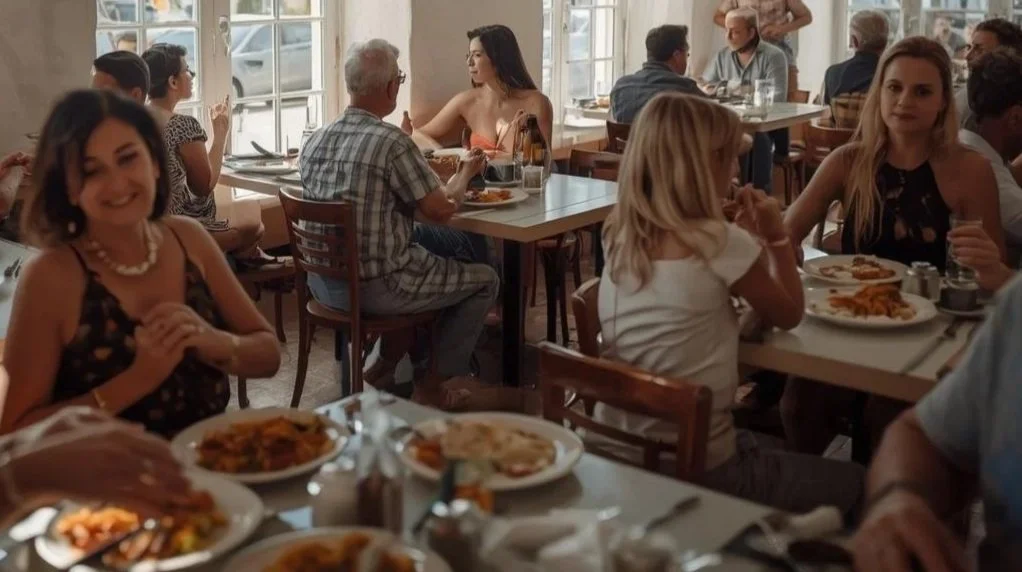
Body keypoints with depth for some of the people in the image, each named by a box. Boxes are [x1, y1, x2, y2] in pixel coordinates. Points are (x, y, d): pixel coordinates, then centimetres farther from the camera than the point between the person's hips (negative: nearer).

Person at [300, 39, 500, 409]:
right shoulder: (392, 142, -21)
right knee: (485, 279, 13)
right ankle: (431, 383, 16)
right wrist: (466, 172, 6)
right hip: (377, 288, -8)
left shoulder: (315, 142, 1)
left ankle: (388, 359, 30)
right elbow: (441, 210, -13)